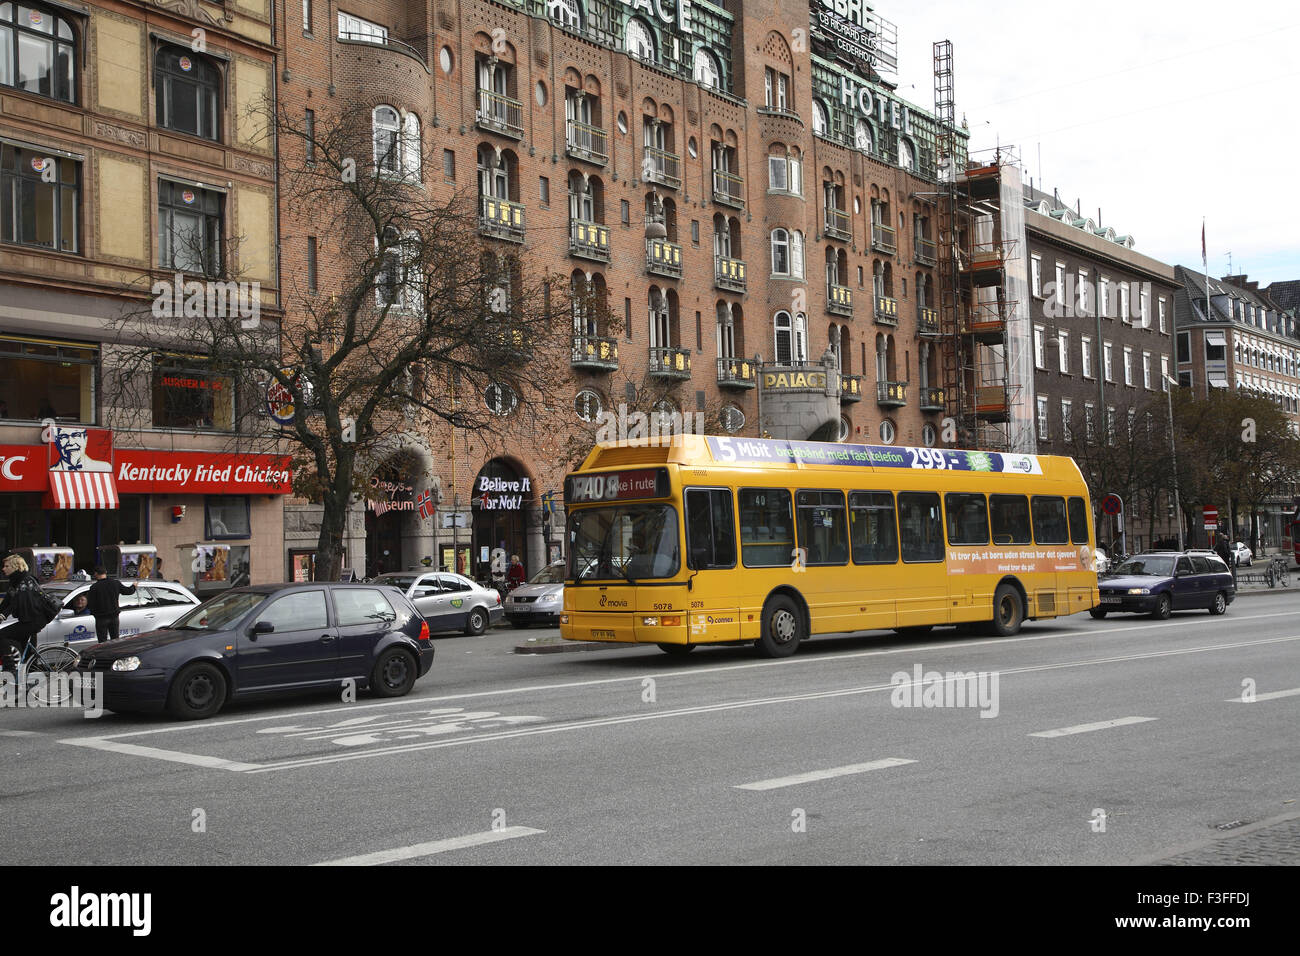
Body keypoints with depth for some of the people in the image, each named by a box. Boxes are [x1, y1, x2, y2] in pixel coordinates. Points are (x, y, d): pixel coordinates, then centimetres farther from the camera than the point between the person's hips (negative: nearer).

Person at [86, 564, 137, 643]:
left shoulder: (94, 587, -16)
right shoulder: (115, 583, -4)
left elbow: (90, 605, -15)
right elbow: (128, 591, 8)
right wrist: (133, 586, 30)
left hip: (101, 618, -4)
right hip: (114, 616, 4)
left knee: (102, 642, 3)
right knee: (115, 640, 15)